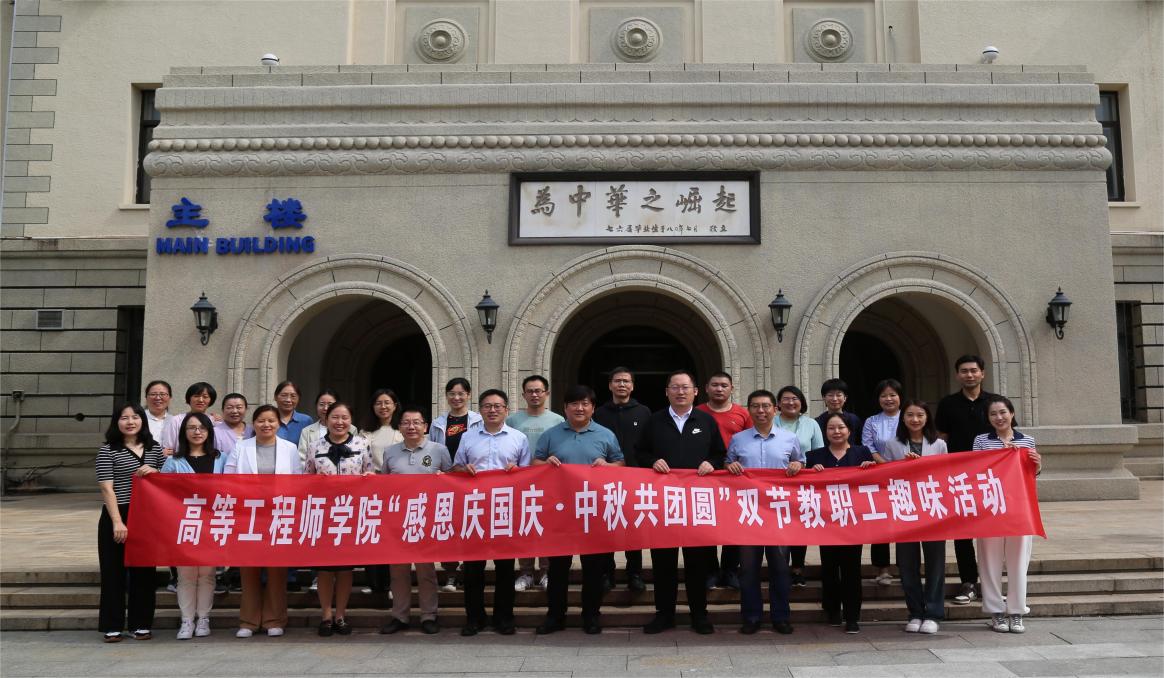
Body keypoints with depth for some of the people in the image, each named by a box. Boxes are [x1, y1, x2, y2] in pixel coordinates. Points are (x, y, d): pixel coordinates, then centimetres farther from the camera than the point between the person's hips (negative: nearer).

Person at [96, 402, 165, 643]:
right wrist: (117, 522, -17)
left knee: (144, 571, 7)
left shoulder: (154, 448, 9)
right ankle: (112, 627, 13)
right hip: (116, 517, -3)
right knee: (114, 571, 3)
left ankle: (142, 624, 17)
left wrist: (154, 472, -6)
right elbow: (107, 489, -9)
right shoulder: (108, 450, -3)